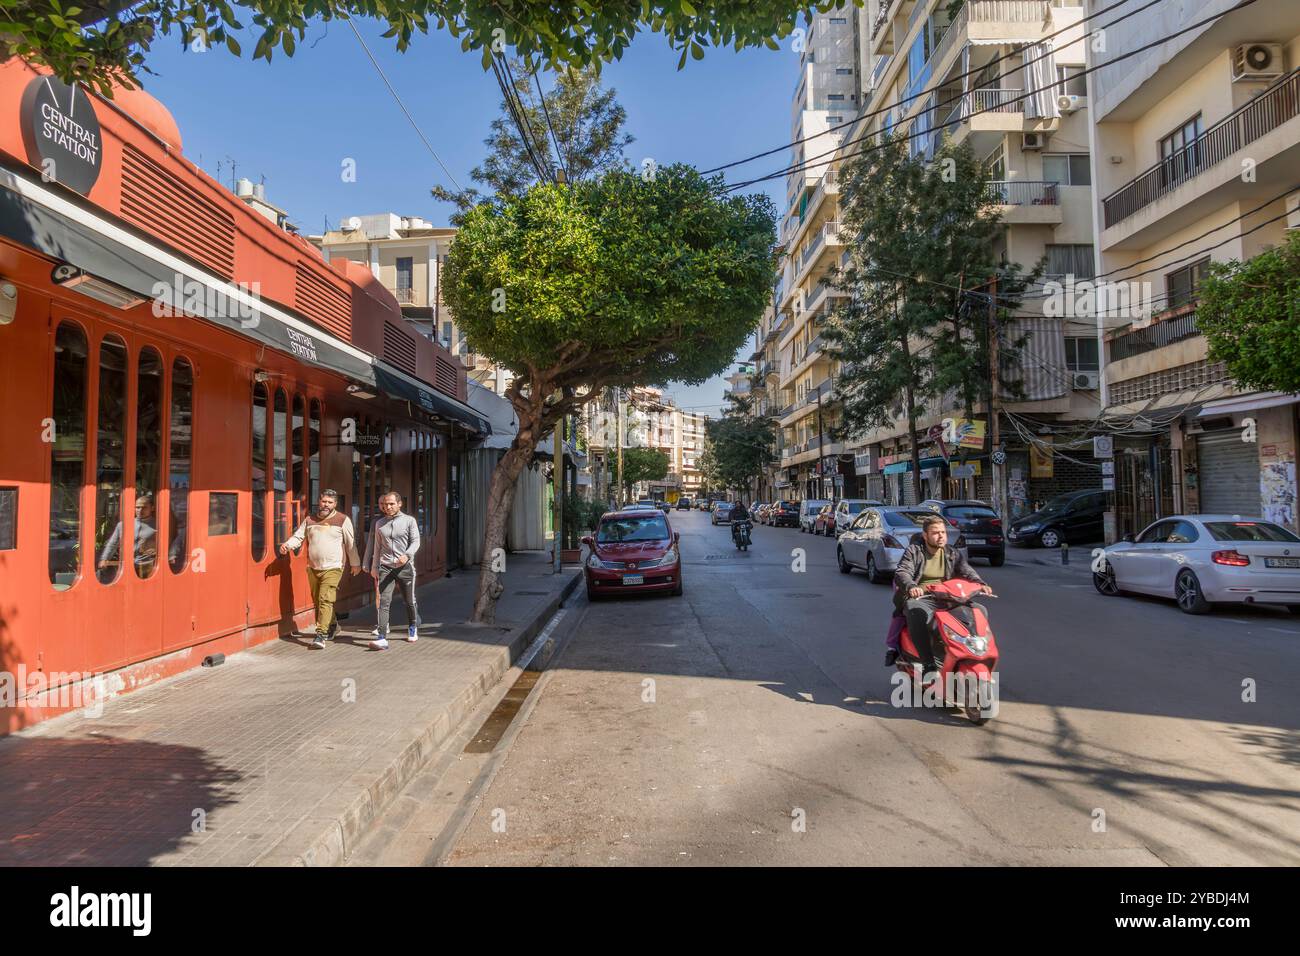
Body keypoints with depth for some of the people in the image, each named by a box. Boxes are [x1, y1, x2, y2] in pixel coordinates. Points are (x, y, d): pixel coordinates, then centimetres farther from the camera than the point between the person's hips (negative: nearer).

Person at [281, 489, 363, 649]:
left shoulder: (343, 520, -2)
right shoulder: (309, 520, 9)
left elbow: (351, 543, 2)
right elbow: (298, 536, 9)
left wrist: (355, 563, 6)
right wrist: (287, 545, -13)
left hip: (333, 568, -5)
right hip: (312, 568, 5)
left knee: (325, 600, -15)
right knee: (317, 600, 14)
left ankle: (321, 635, -15)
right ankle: (331, 624, 35)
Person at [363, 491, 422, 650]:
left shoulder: (409, 520, 0)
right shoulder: (379, 524, 10)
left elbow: (415, 541, -6)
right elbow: (377, 548, 16)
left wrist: (407, 555, -24)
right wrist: (374, 568, 15)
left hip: (405, 566, -2)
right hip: (385, 567, 2)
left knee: (410, 601, 12)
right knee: (384, 602, -10)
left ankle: (413, 629, 36)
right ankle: (382, 638, -15)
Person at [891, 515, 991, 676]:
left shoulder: (953, 553, 18)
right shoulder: (913, 551, 6)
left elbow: (967, 571, 2)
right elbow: (902, 572, -9)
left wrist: (981, 584, -21)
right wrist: (911, 586, -32)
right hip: (919, 598, -4)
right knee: (916, 614, -39)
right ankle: (930, 666, -41)